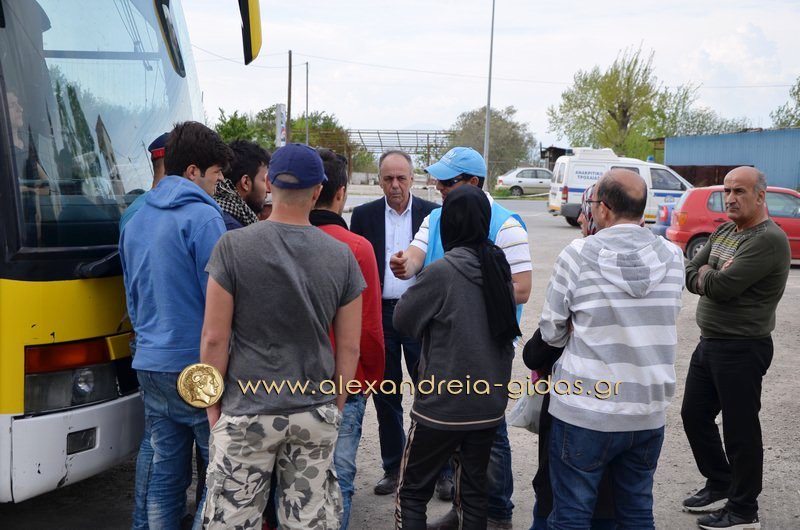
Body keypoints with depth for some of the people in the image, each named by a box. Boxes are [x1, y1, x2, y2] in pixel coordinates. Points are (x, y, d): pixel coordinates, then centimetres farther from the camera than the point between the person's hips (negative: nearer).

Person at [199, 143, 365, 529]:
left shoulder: (233, 247, -8)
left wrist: (213, 406, 5)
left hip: (246, 413, -2)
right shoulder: (341, 256, -1)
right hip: (316, 415, 3)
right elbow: (349, 348, 3)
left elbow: (215, 337, -7)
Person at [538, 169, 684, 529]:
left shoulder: (577, 255, -12)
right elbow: (661, 322, 9)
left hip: (585, 410, -4)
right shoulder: (672, 256, -1)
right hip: (649, 411, 4)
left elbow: (552, 332, -4)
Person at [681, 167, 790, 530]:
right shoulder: (723, 232, 11)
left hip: (742, 348, -9)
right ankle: (719, 486, 35)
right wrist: (713, 276, -14)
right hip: (709, 342, 9)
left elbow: (722, 286, -24)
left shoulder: (769, 240, -18)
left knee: (739, 430, 1)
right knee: (694, 414, 17)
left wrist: (706, 273, -4)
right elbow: (690, 276, 5)